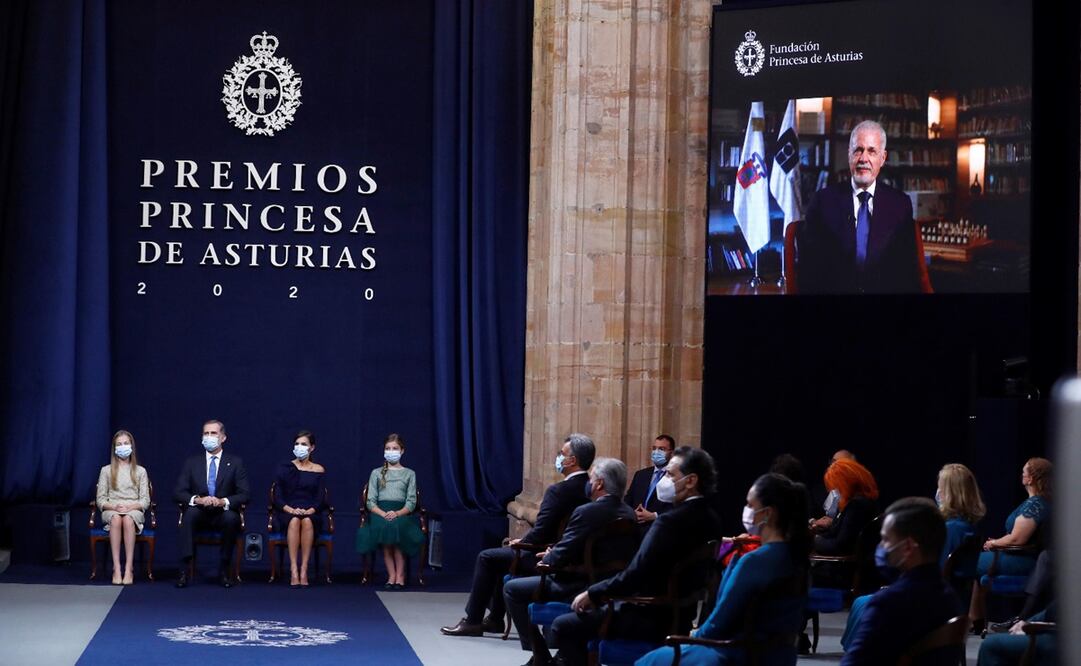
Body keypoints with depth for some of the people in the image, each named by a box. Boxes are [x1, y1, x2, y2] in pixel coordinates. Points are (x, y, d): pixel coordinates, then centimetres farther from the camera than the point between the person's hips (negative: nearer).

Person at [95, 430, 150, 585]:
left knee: (128, 519, -38)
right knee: (116, 519, -38)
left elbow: (145, 500, 8)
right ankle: (116, 569, -43)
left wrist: (131, 506, -12)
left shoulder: (140, 471, 15)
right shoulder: (106, 471, 15)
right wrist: (114, 506, -12)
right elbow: (100, 500, 8)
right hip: (111, 511, 0)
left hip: (134, 511, 0)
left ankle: (129, 570, -43)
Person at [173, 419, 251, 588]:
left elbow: (245, 494, -2)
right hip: (200, 515, 1)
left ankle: (225, 570, -23)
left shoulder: (235, 463, 7)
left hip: (223, 515, -1)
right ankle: (184, 570, -36)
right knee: (190, 513, -33)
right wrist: (198, 500, -20)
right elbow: (178, 493, 1)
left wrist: (223, 502, -22)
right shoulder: (192, 463, 10)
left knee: (231, 517, -35)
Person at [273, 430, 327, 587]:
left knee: (307, 521, -36)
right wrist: (290, 509, -16)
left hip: (311, 513, 0)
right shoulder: (285, 468, 9)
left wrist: (310, 510, -16)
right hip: (287, 514, 0)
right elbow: (278, 497, 2)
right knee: (294, 521, -36)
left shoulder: (318, 470, 11)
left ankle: (304, 571, -38)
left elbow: (320, 499, 4)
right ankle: (294, 571, -41)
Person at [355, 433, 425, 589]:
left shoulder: (409, 474, 17)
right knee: (383, 526, -35)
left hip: (401, 513, -1)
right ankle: (392, 576, -30)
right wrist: (383, 514, -12)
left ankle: (400, 575, -26)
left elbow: (411, 502, 6)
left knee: (397, 527, -35)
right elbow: (370, 502, 8)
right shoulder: (376, 473, 19)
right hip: (379, 512, 1)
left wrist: (397, 513, -14)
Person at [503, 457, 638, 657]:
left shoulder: (586, 512, -20)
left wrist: (548, 558, 6)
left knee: (512, 589, 6)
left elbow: (558, 559, -18)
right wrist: (553, 556, 13)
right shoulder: (629, 514, 3)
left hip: (579, 589, -8)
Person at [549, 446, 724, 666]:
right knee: (587, 609, 26)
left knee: (563, 627, -4)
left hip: (653, 618, -9)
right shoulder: (709, 518, 4)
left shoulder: (671, 521, -24)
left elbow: (634, 575, -25)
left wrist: (592, 593, -9)